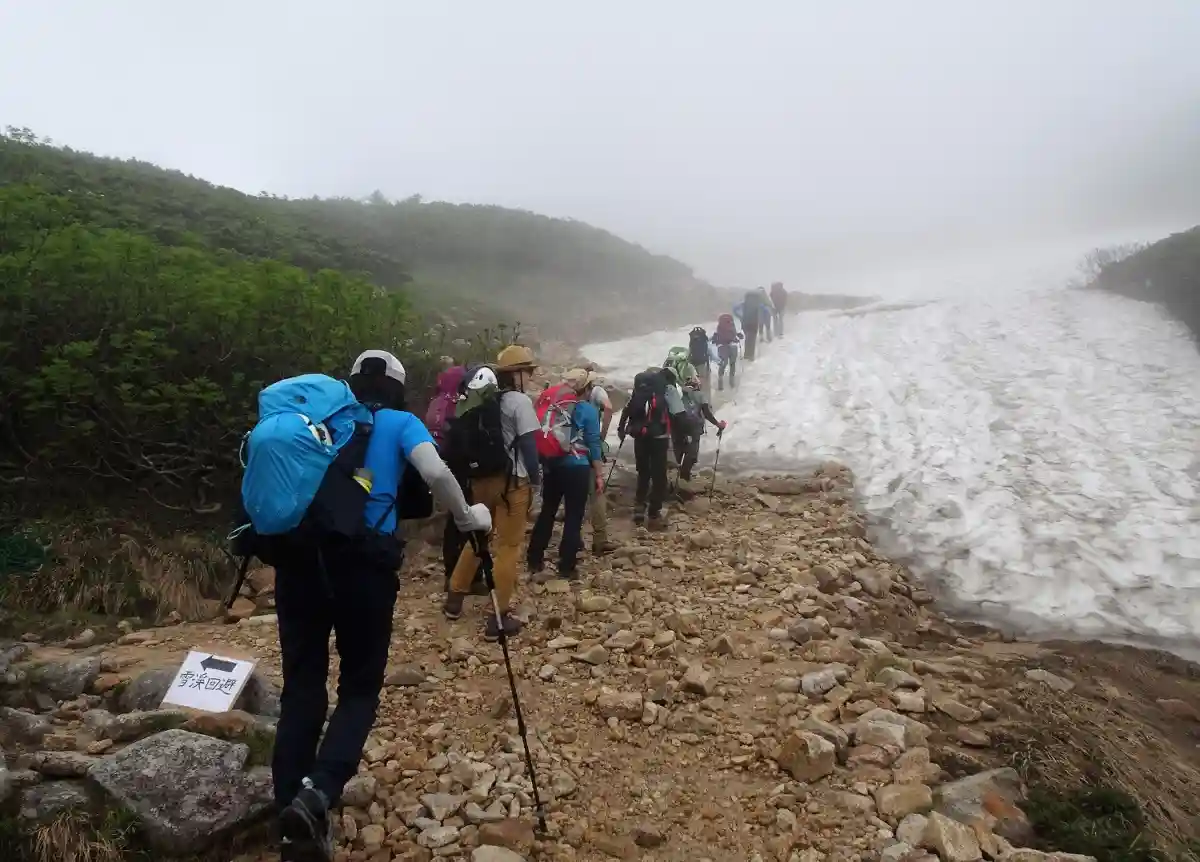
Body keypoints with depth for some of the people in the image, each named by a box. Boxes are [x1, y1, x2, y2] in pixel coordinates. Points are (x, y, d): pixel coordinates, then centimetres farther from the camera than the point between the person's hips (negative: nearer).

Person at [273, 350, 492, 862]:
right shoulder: (400, 423, 8)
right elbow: (435, 474, -9)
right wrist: (468, 518, 5)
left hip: (299, 555, 4)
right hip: (363, 561, -4)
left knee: (301, 685, 11)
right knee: (361, 685, 8)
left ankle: (291, 810, 13)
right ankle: (317, 795, -13)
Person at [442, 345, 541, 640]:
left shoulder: (481, 399, 11)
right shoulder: (519, 401, -11)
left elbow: (467, 438, 11)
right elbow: (527, 444, -14)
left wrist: (474, 472, 16)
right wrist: (535, 478, -4)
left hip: (480, 479, 7)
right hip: (511, 481, -7)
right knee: (509, 546, 0)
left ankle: (454, 600, 32)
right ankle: (498, 618, 3)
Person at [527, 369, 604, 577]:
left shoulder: (554, 404, 7)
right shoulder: (588, 410, -7)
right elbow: (593, 444, -8)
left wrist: (545, 461, 22)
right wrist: (599, 475, -3)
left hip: (552, 465, 5)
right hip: (577, 468, -5)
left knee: (547, 511, 16)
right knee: (574, 516, 4)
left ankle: (534, 560, 23)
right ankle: (567, 567, 7)